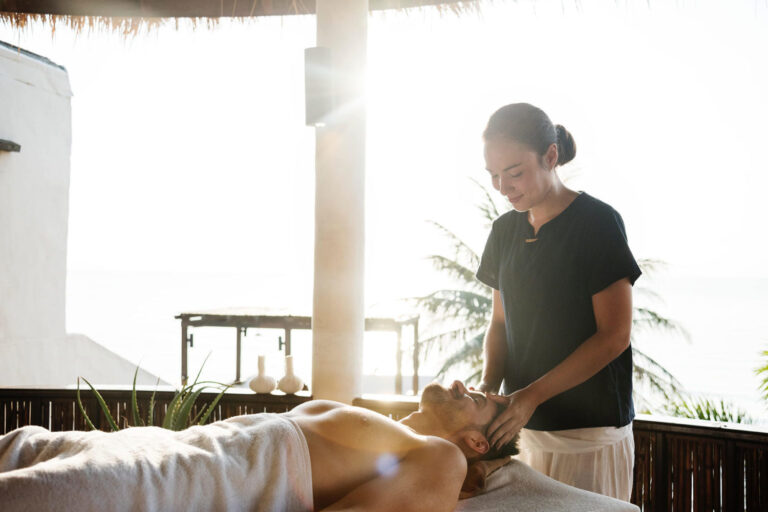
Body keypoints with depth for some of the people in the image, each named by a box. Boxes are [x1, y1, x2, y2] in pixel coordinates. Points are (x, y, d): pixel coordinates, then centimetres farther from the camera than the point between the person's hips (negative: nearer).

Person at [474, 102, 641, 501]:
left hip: (590, 434, -5)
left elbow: (614, 336, -13)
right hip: (529, 429, 6)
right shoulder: (505, 230, 9)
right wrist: (489, 385, -5)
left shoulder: (597, 222, -10)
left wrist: (531, 395, -18)